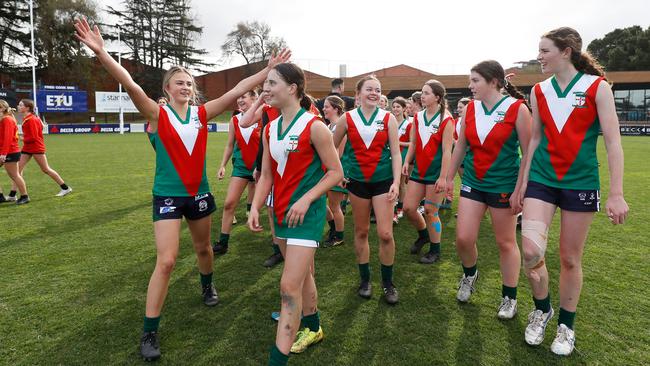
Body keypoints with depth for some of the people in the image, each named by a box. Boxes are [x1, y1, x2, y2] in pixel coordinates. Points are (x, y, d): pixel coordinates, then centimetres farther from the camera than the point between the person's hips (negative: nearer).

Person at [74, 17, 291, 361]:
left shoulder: (202, 112, 0)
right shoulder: (158, 114, -9)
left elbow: (237, 90, -5)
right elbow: (131, 85, -25)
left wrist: (268, 69, -10)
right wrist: (101, 52, -39)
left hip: (199, 193, 4)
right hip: (168, 195, -4)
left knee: (203, 247, 22)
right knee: (166, 261, -9)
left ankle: (207, 286, 53)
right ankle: (149, 333, 5)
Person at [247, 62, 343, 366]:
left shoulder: (314, 127, -14)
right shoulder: (269, 129, 6)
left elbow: (336, 172, -11)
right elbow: (266, 175, 8)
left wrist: (305, 200, -20)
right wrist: (255, 207, -6)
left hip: (306, 213, -7)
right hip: (281, 211, 7)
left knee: (289, 286, -9)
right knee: (302, 274, 22)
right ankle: (313, 329, 42)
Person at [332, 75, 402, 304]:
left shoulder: (388, 118, -3)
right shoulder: (347, 119, -3)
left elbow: (396, 153, -3)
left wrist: (396, 182, -11)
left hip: (383, 180, -1)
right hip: (357, 181, 1)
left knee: (385, 234, -5)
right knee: (361, 231, 10)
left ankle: (388, 283, 15)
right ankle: (365, 280, 26)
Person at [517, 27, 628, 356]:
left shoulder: (597, 87, -5)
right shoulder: (539, 91, 5)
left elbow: (612, 141, -7)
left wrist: (616, 193, -11)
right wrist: (523, 182, 12)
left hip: (580, 183, -2)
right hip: (541, 179, 2)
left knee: (570, 258, 7)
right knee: (530, 249, -12)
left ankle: (566, 326, 27)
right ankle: (542, 310, 16)